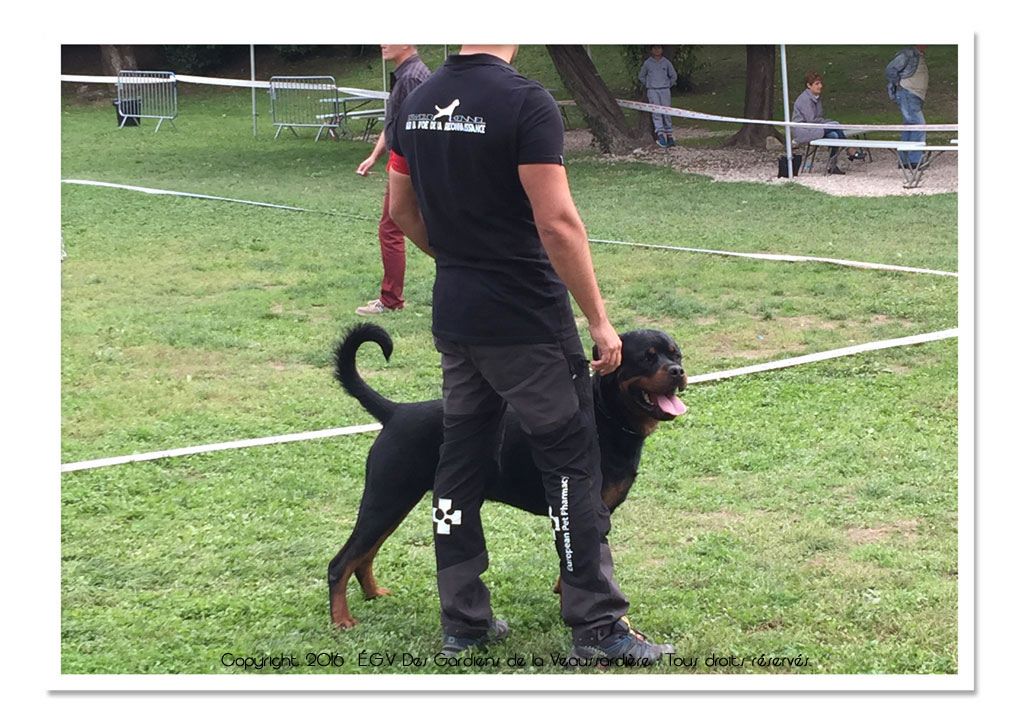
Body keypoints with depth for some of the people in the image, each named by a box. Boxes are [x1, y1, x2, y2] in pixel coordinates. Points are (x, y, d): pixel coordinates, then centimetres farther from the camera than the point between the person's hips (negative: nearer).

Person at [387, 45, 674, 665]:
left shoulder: (418, 103, 5)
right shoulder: (526, 102, -18)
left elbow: (402, 208, 14)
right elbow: (557, 222, -21)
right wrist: (599, 320, -15)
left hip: (454, 317, 7)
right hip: (527, 321, -7)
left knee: (462, 461, 14)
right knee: (573, 463, 2)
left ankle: (463, 621, 20)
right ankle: (598, 625, 5)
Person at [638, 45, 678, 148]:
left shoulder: (666, 62, 4)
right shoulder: (647, 63, 2)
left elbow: (674, 76, 15)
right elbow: (642, 77, 16)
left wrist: (668, 86, 10)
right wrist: (648, 85, 8)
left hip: (665, 91, 1)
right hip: (652, 91, -1)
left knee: (667, 113, 3)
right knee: (656, 113, -16)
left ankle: (669, 136, 10)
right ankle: (660, 135, -27)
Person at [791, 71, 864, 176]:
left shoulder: (817, 97, 16)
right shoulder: (805, 99, -15)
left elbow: (820, 117, 21)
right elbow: (811, 120, -21)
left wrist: (827, 121, -1)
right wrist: (830, 122, -13)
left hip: (814, 129, 9)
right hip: (803, 131, -9)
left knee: (834, 135, -20)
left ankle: (832, 166, -17)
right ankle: (850, 151, -13)